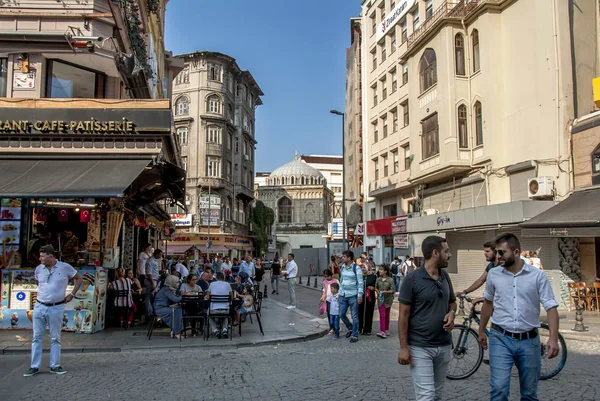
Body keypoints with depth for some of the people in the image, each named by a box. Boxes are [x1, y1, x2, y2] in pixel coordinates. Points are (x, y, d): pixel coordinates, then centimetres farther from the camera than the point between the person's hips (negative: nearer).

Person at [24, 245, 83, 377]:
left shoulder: (65, 267, -7)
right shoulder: (38, 269, 2)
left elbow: (79, 279, 6)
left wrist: (72, 294, 1)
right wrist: (42, 293, 12)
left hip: (56, 308, -2)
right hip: (39, 307, 3)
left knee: (55, 338, 6)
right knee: (37, 338, 5)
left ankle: (55, 366, 15)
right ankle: (34, 367, 12)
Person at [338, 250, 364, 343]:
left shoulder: (356, 268, -11)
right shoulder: (342, 267, 8)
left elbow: (360, 282, -12)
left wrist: (360, 295, -17)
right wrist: (340, 292, 17)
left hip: (353, 296, -6)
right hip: (343, 295, 6)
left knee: (354, 316, 2)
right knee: (341, 314, 9)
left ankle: (354, 335, 12)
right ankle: (350, 328, 32)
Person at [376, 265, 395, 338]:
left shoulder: (390, 280, -9)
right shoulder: (378, 280, 1)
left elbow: (393, 290, -11)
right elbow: (376, 288, 14)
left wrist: (386, 292, -23)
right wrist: (378, 292, -5)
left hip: (388, 299, -1)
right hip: (380, 300, 1)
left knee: (387, 315, 12)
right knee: (382, 315, -8)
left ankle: (386, 330, 26)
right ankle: (382, 332, -13)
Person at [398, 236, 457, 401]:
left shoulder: (445, 276, 5)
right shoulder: (412, 279, -13)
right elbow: (403, 315, -11)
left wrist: (451, 313, -5)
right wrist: (403, 347, -13)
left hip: (444, 346, 6)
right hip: (420, 348, -6)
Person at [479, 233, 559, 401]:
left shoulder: (538, 275, -5)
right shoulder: (493, 274, 1)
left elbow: (551, 307, -6)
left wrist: (553, 338, -17)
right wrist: (481, 331, 20)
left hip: (529, 341, 0)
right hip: (501, 339, 0)